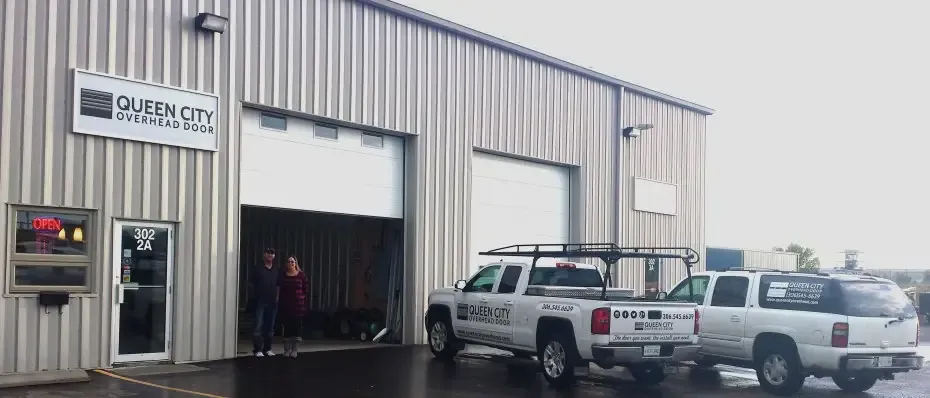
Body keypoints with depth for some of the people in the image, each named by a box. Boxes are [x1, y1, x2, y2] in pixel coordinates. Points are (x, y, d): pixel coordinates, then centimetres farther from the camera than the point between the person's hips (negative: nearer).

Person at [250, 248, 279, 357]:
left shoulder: (276, 271, 12)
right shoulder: (258, 269, 1)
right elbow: (252, 284, 2)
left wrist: (277, 298, 6)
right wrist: (254, 297, -4)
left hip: (272, 302, 4)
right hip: (260, 301, -4)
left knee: (269, 327, 8)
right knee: (258, 326, -7)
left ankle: (267, 349, 16)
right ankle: (257, 349, -6)